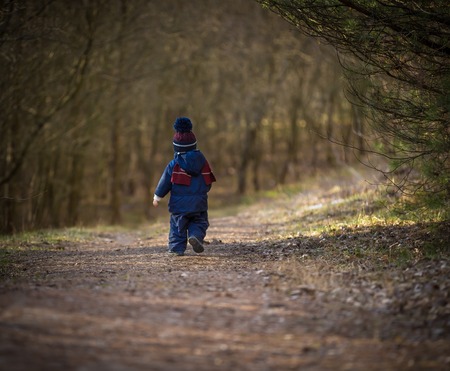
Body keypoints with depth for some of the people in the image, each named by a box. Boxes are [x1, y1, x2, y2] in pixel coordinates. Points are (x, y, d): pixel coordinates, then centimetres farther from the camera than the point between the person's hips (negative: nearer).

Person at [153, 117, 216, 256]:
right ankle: (196, 235, -18)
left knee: (177, 227, 9)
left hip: (179, 204, -1)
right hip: (199, 203, 2)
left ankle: (177, 248, 7)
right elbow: (208, 182, 10)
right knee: (199, 223, 11)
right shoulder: (202, 162, 1)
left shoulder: (174, 165, -7)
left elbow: (164, 183, -1)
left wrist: (157, 197, 13)